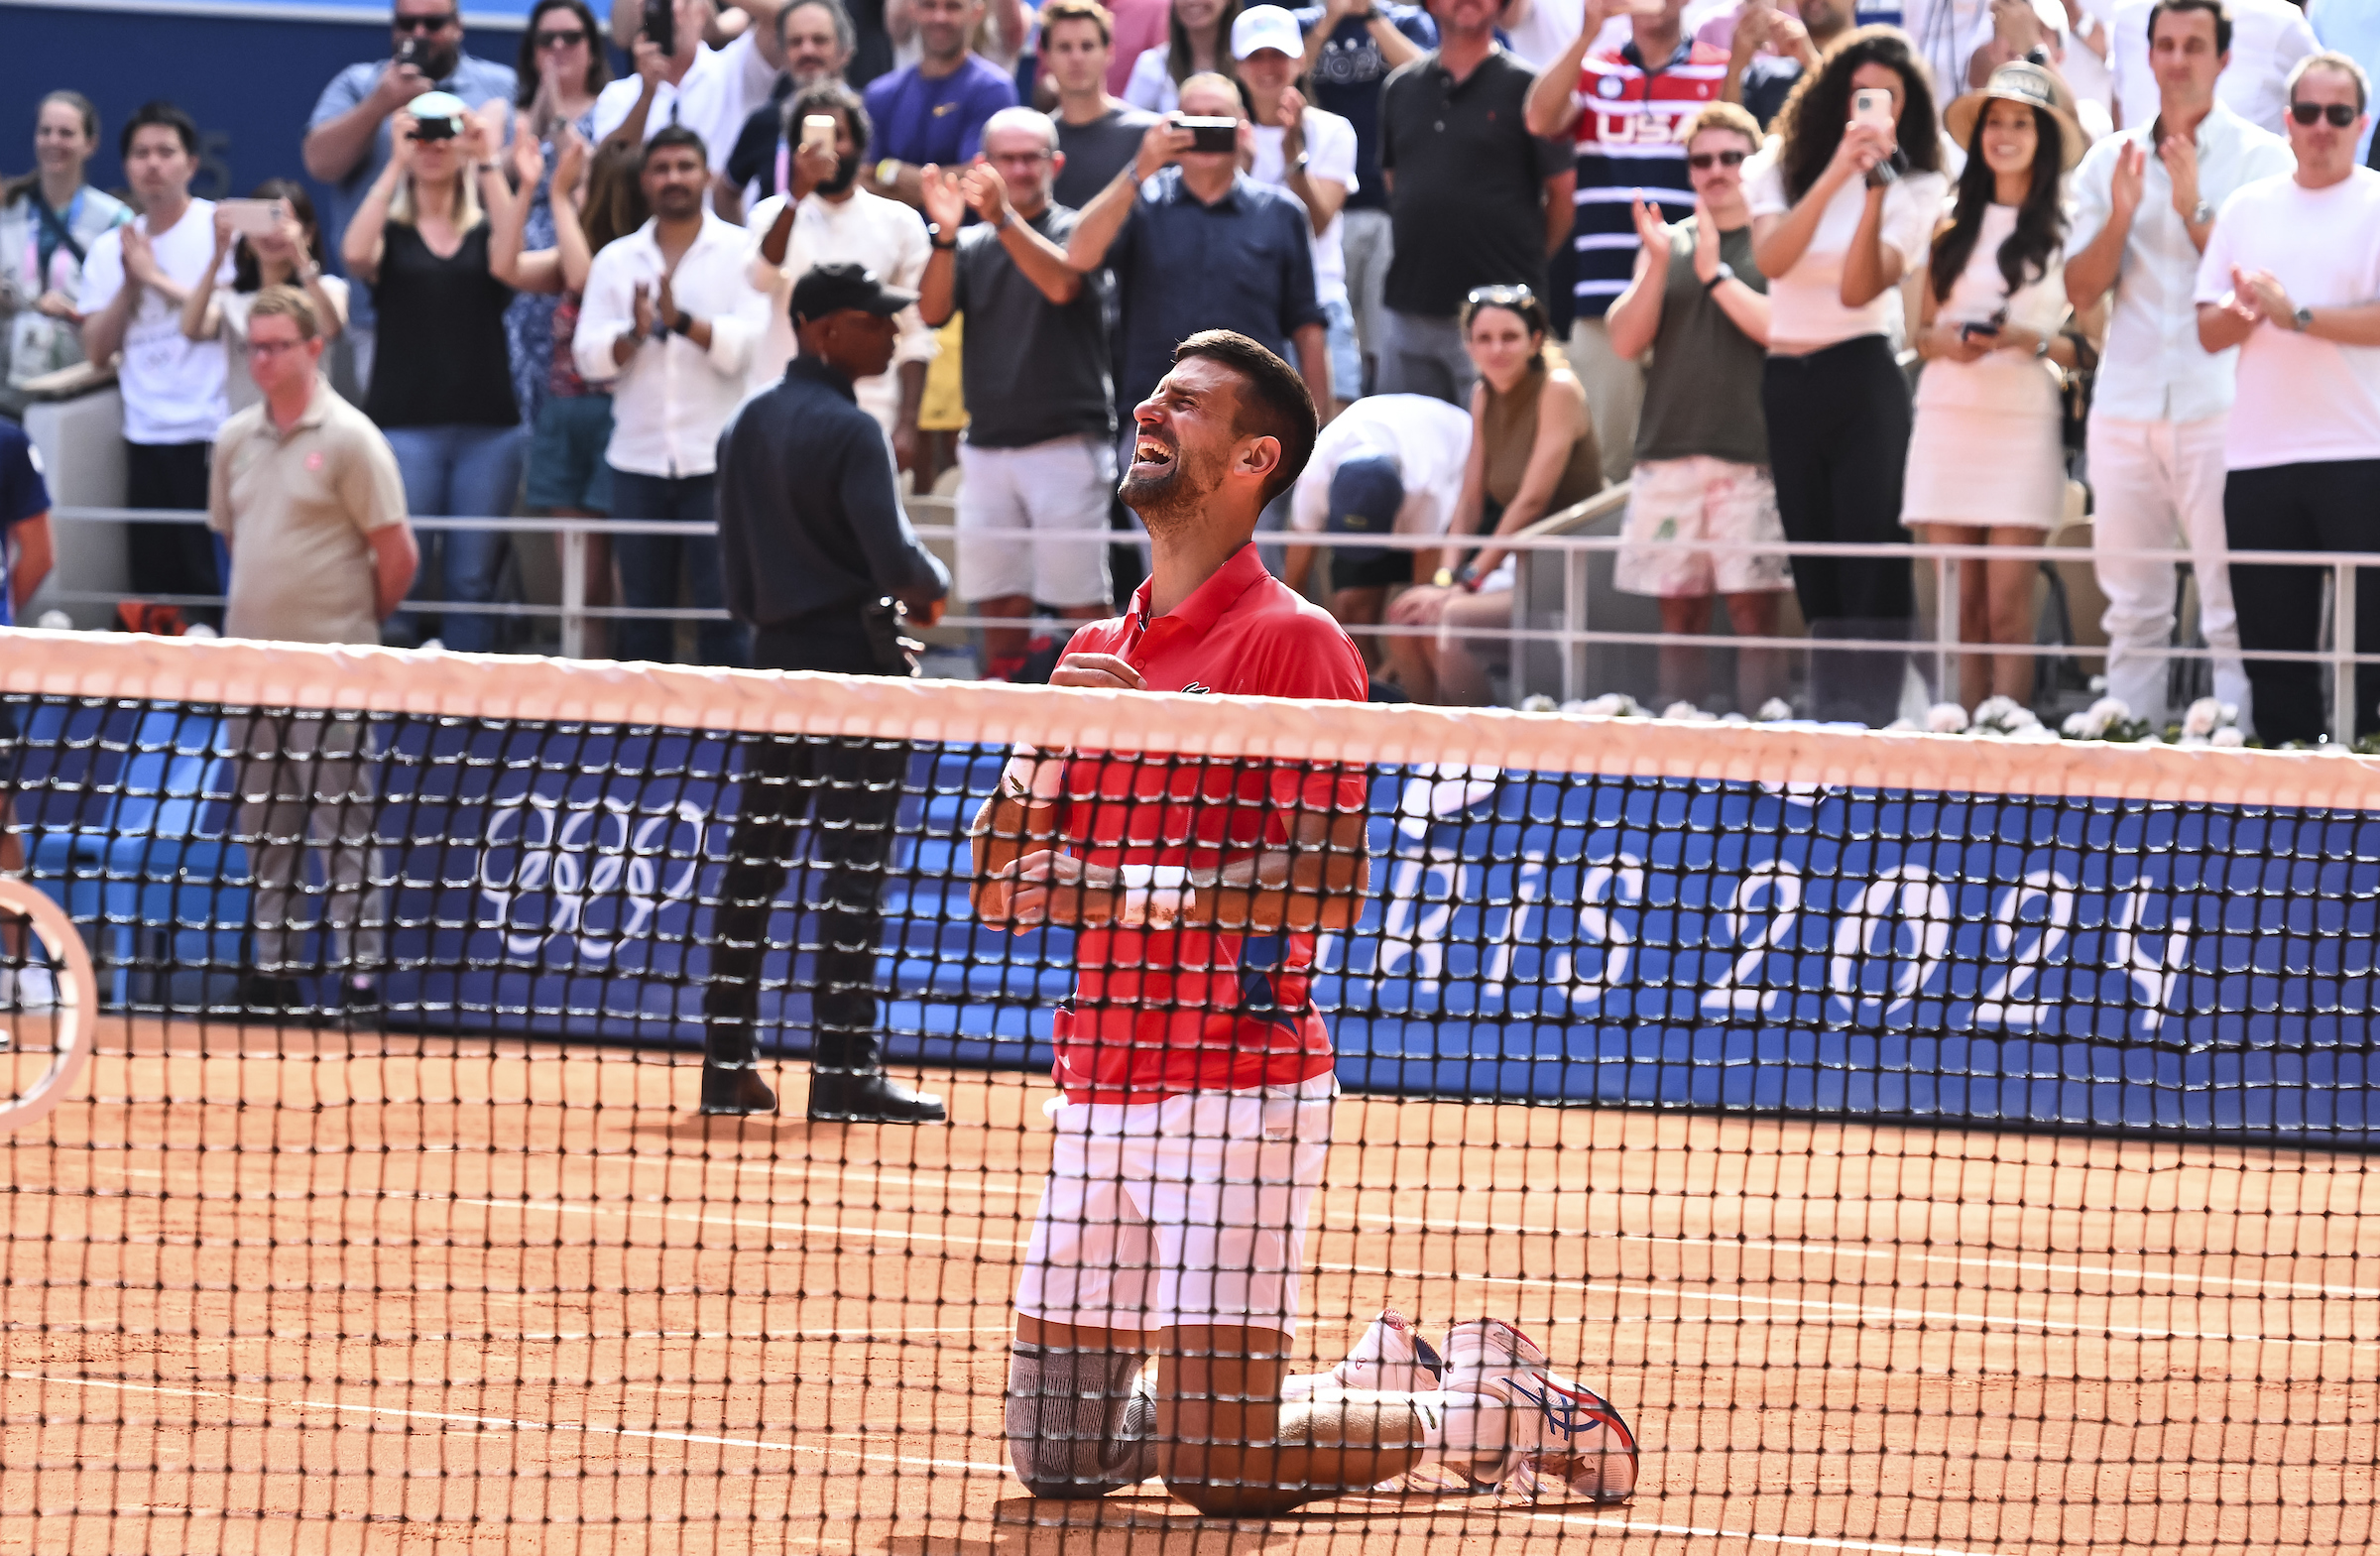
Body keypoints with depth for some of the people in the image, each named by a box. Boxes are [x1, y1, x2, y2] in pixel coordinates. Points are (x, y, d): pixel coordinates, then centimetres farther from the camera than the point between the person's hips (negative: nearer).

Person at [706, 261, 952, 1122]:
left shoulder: (746, 427, 11)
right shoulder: (848, 432, -13)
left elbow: (737, 569, 12)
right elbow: (893, 560, -20)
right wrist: (930, 589, 0)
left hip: (775, 656, 8)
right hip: (855, 659, -8)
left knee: (753, 864, 9)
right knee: (853, 869, -5)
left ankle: (727, 1063, 10)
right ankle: (843, 1068, -5)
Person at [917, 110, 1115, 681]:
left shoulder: (1073, 230, 2)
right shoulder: (971, 245, 15)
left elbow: (1061, 283, -19)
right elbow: (933, 311, 0)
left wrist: (1004, 218, -31)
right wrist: (945, 234, -16)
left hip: (1067, 441, -4)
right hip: (986, 449, 4)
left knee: (1082, 602, -7)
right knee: (1000, 608, 6)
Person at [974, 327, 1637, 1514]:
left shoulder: (1290, 642, -8)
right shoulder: (1099, 651, 15)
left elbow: (1329, 885, -17)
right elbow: (998, 889, 13)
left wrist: (1123, 890, -20)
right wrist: (1046, 740, -4)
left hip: (1235, 1095, -8)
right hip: (1100, 1093, 8)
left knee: (1215, 1472, -12)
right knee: (1054, 1455, 10)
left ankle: (1497, 1407, 12)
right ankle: (1370, 1382, 27)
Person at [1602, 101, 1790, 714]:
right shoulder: (1667, 242, 17)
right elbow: (1627, 339, 9)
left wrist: (1715, 273, -8)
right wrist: (1658, 265, -5)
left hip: (1750, 451, -4)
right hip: (1668, 450, 4)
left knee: (1752, 609, -7)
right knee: (1678, 612, 4)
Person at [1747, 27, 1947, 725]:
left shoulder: (1915, 189, 0)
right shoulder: (1782, 172, 8)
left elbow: (1859, 288, -13)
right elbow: (1771, 255, -13)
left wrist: (1875, 188, -23)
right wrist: (1834, 175, -23)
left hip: (1864, 381, -4)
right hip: (1786, 383, 4)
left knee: (1871, 566, -11)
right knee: (1814, 569, 7)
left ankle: (1871, 718, -12)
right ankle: (1826, 718, 10)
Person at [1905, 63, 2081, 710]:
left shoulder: (2067, 229, 3)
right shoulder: (1954, 226, 14)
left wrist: (2032, 342, -15)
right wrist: (1947, 343, -5)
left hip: (2022, 421, -3)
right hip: (1947, 419, 3)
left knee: (2008, 609, -8)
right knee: (1964, 608, 1)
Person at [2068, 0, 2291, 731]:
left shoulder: (2260, 157, 2)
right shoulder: (2108, 161, 14)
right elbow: (2081, 290, 8)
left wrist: (2194, 210, -15)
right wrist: (2120, 216, -7)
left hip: (2219, 403, -4)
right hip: (2126, 403, 4)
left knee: (2231, 607, -8)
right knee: (2133, 609, 6)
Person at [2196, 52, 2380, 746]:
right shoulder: (2246, 208, 14)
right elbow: (2209, 331, 13)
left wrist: (2297, 316, -15)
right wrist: (2242, 311, -9)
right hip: (2258, 454, 5)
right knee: (2272, 649, 6)